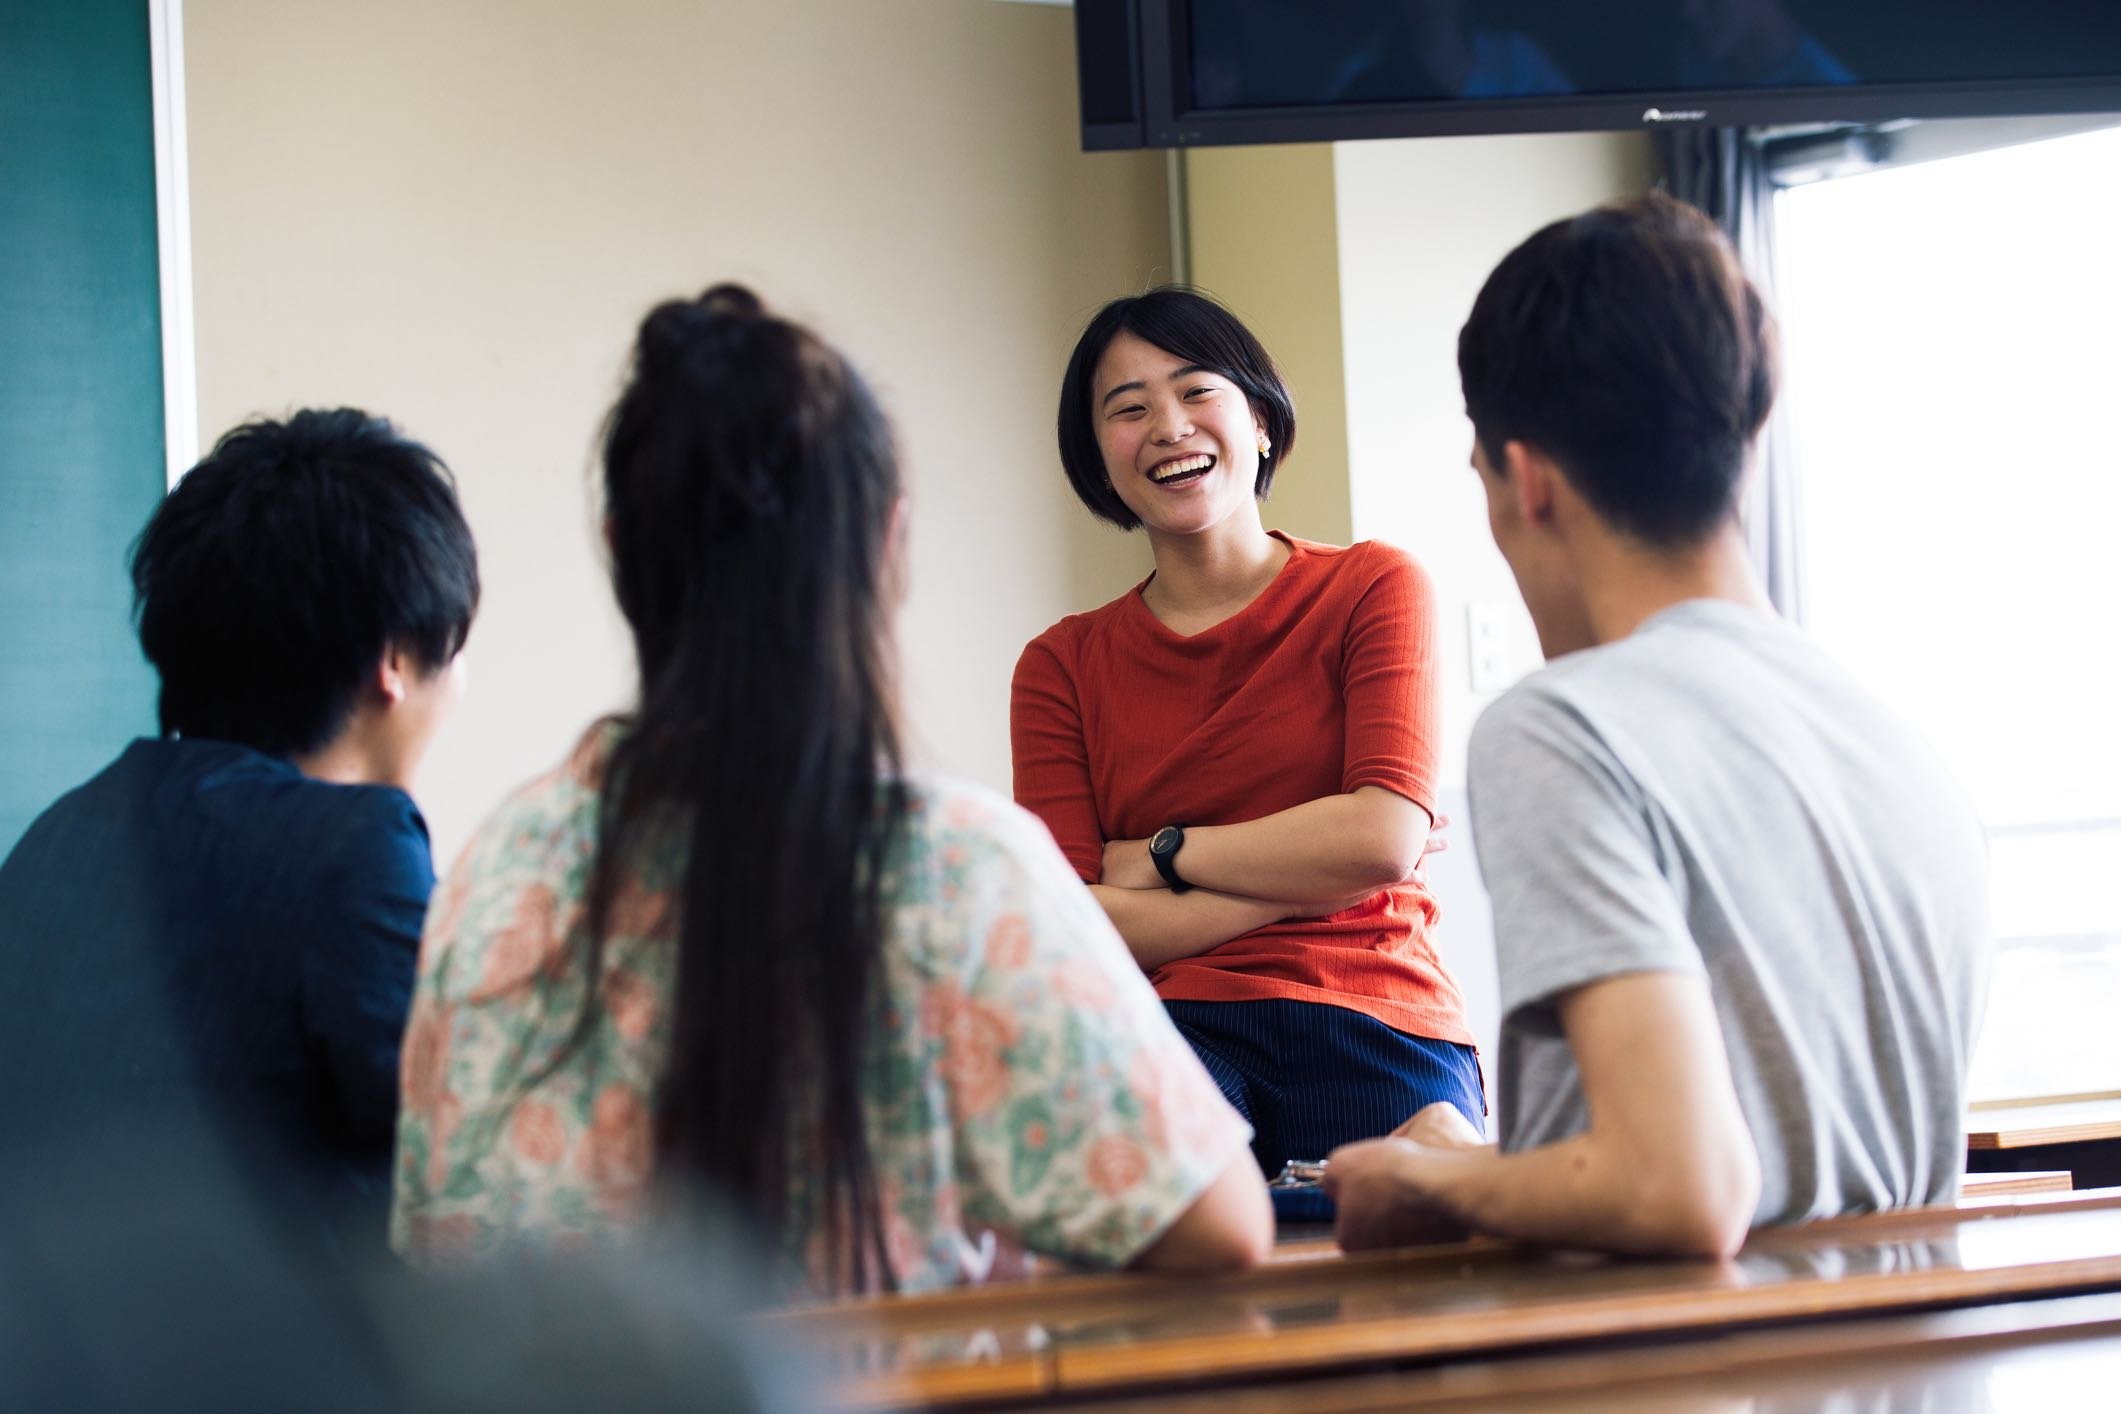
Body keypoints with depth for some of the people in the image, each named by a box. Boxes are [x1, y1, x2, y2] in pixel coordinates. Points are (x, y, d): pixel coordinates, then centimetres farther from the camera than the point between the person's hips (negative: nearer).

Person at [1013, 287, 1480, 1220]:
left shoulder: (1374, 587, 11)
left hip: (1373, 1032, 0)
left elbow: (1385, 839, -5)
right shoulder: (1062, 668, 14)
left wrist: (1161, 855, 1)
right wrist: (1305, 872, -4)